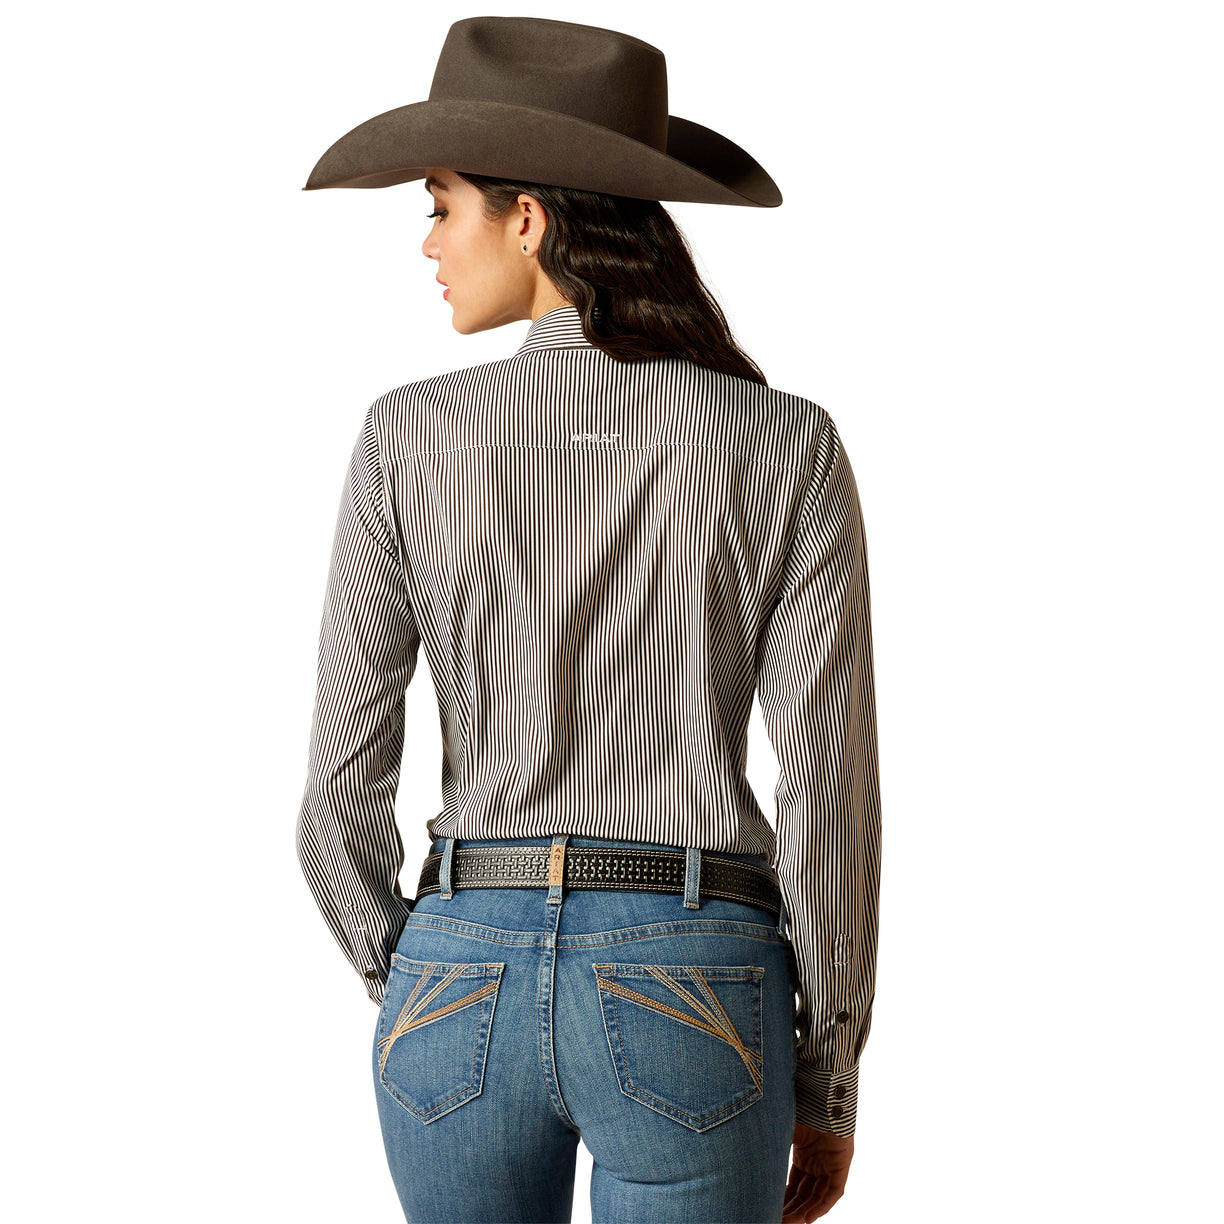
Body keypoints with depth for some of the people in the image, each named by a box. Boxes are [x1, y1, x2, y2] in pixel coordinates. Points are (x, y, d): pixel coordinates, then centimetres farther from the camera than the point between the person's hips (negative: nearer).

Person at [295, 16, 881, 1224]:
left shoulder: (409, 437, -3)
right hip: (690, 1011, -1)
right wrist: (830, 1081, 5)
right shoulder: (789, 447, -4)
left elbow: (343, 785, -2)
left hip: (467, 989, 1)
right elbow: (830, 788, -7)